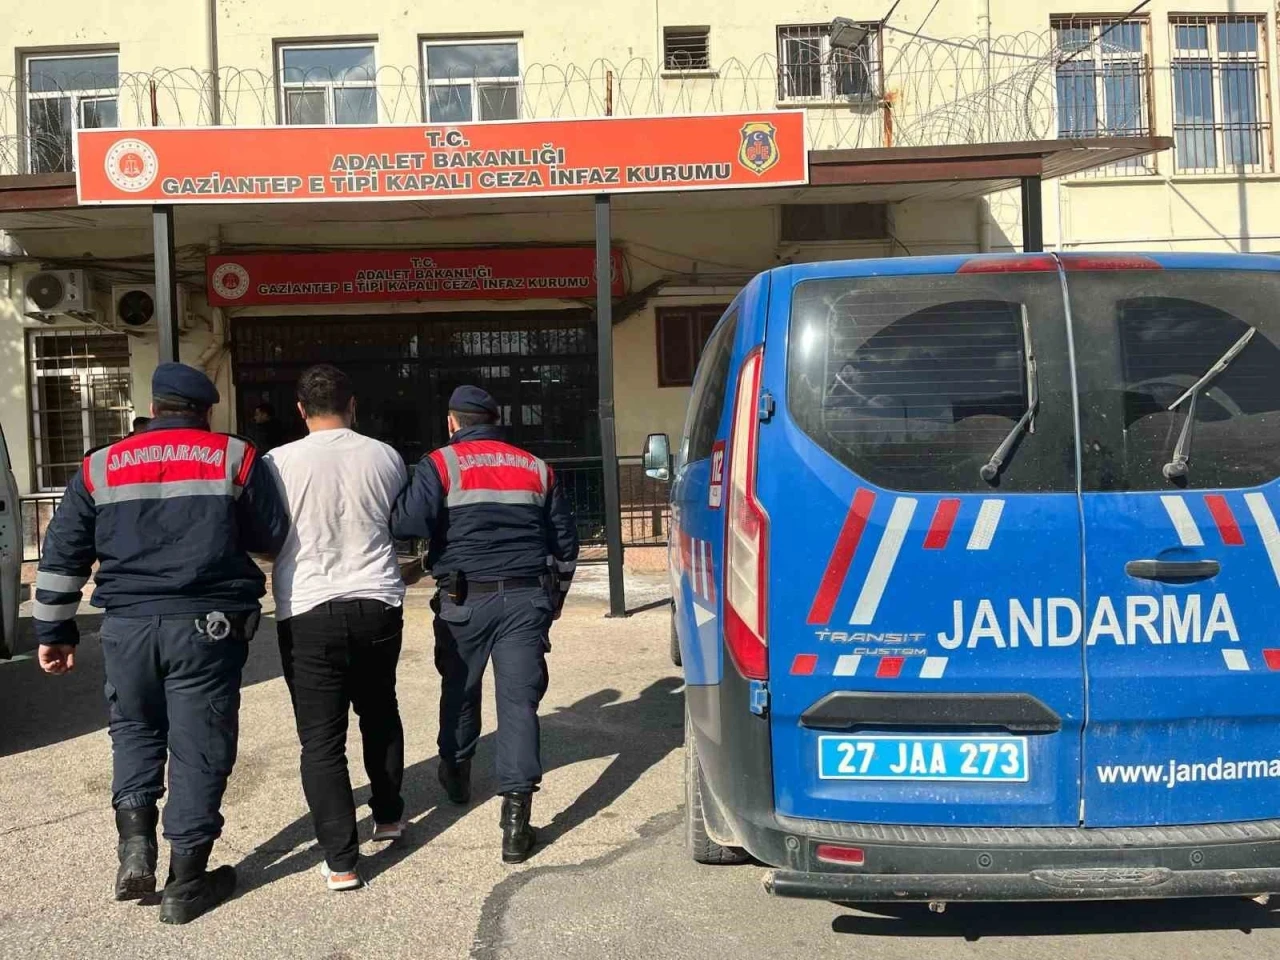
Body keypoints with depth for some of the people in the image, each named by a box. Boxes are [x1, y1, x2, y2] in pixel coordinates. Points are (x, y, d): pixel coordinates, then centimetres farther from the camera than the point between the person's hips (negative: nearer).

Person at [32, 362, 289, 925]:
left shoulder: (100, 467, 10)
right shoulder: (235, 458, 2)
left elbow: (61, 555, 11)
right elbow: (273, 537, 7)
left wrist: (54, 631, 19)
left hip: (127, 625, 3)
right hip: (205, 626, -2)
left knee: (134, 729, 24)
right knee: (199, 747, 6)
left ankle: (135, 846, 11)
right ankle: (186, 884, 13)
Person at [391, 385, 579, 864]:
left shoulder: (441, 464, 0)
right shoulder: (535, 468, 13)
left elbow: (410, 521, -17)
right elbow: (565, 540, 15)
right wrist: (554, 597, 24)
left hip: (466, 600, -1)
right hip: (526, 598, 2)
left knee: (460, 690, 20)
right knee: (519, 701, -1)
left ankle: (456, 773, 41)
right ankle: (516, 818, -8)